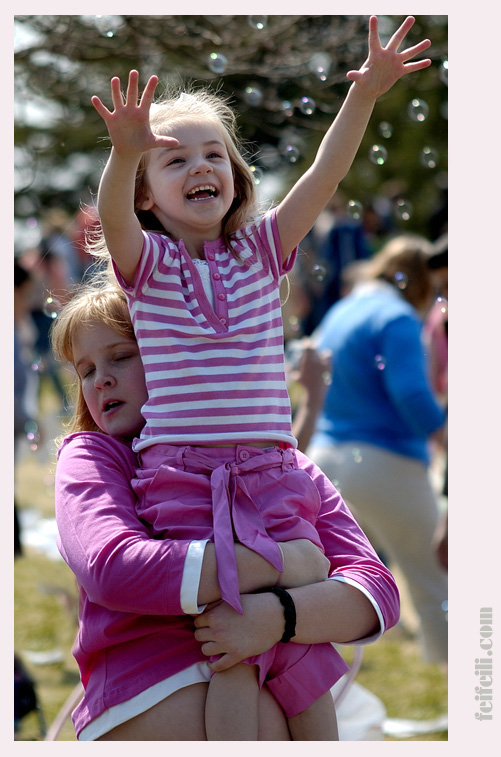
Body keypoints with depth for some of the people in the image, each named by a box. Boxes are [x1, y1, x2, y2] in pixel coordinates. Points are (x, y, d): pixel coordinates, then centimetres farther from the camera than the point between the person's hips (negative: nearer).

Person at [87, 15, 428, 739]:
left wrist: (364, 95, -11)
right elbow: (114, 217, -16)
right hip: (182, 479, -3)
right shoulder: (146, 263, 5)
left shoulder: (262, 251, 13)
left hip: (271, 473, 3)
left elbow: (324, 175, 3)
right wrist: (125, 154, -37)